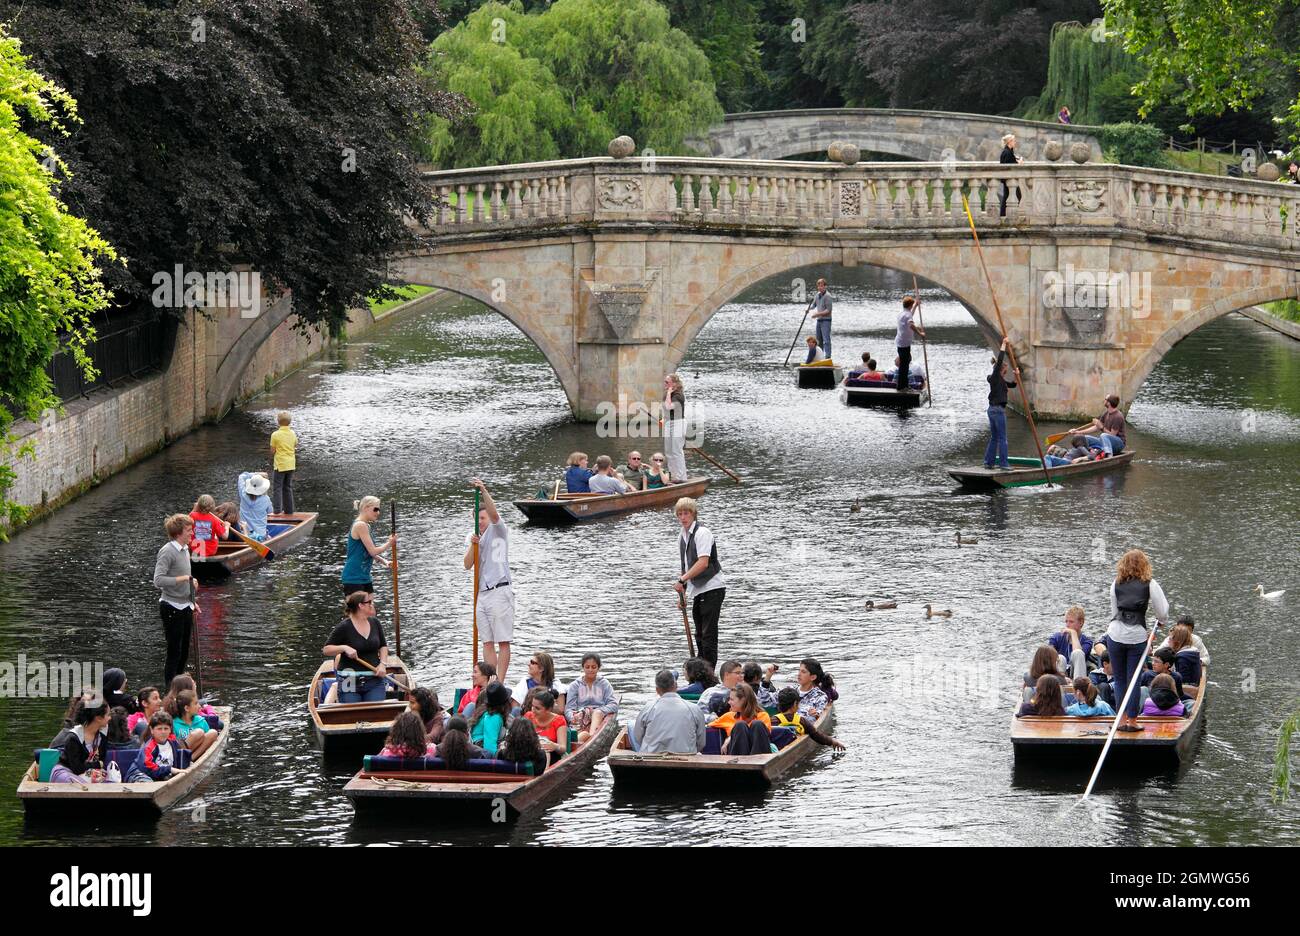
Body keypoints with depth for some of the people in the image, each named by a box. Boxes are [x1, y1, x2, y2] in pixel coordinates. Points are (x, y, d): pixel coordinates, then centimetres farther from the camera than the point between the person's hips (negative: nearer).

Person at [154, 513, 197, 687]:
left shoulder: (185, 549, 11)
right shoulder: (168, 552, -17)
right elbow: (158, 580, -27)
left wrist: (191, 601, 22)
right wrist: (185, 578, -26)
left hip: (185, 607, 9)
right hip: (172, 609, -9)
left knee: (184, 653, 13)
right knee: (174, 653, -5)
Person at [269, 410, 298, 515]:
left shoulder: (275, 435, -14)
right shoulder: (293, 434, 1)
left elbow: (273, 451, -10)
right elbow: (295, 448, 9)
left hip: (280, 464, -5)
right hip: (291, 465, 5)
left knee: (277, 487, 2)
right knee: (288, 488, 14)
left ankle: (277, 510, -3)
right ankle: (289, 510, 17)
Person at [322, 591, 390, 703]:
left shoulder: (374, 623, 8)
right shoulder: (344, 627, -8)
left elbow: (383, 646, 20)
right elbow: (326, 649, -6)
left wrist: (382, 664, 3)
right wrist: (344, 648, -23)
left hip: (374, 681, 4)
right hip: (350, 682, -4)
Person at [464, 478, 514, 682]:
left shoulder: (498, 531, 1)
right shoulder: (472, 537, 16)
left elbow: (494, 514, -20)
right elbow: (467, 565, 6)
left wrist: (483, 491, -31)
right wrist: (473, 545, -11)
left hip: (500, 592, -7)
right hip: (482, 593, 7)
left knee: (503, 641, -6)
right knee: (487, 642, 6)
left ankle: (500, 682, -8)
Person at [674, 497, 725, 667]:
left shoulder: (702, 533, -12)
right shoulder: (683, 538, 14)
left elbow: (703, 563, -23)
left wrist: (682, 580, -26)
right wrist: (683, 592, 14)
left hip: (712, 589, -9)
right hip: (697, 592, 9)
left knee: (708, 634, -10)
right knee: (700, 635, 13)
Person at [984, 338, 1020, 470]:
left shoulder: (1000, 379, 16)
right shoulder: (995, 377, -9)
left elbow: (1013, 385, 26)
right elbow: (1000, 360, -19)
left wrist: (1016, 376, 6)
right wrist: (1003, 344, -14)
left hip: (993, 409, 9)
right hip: (998, 409, -9)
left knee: (994, 437, 12)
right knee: (1002, 438, -6)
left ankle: (988, 462, 14)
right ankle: (1003, 463, -5)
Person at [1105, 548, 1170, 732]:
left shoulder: (1116, 584, 6)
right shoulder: (1150, 584, -2)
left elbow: (1114, 612, 11)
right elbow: (1162, 613, -1)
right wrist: (1161, 621, 19)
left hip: (1115, 635, 2)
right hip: (1137, 636, -2)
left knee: (1119, 680, 10)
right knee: (1133, 680, 5)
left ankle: (1122, 720, 8)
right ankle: (1132, 721, 6)